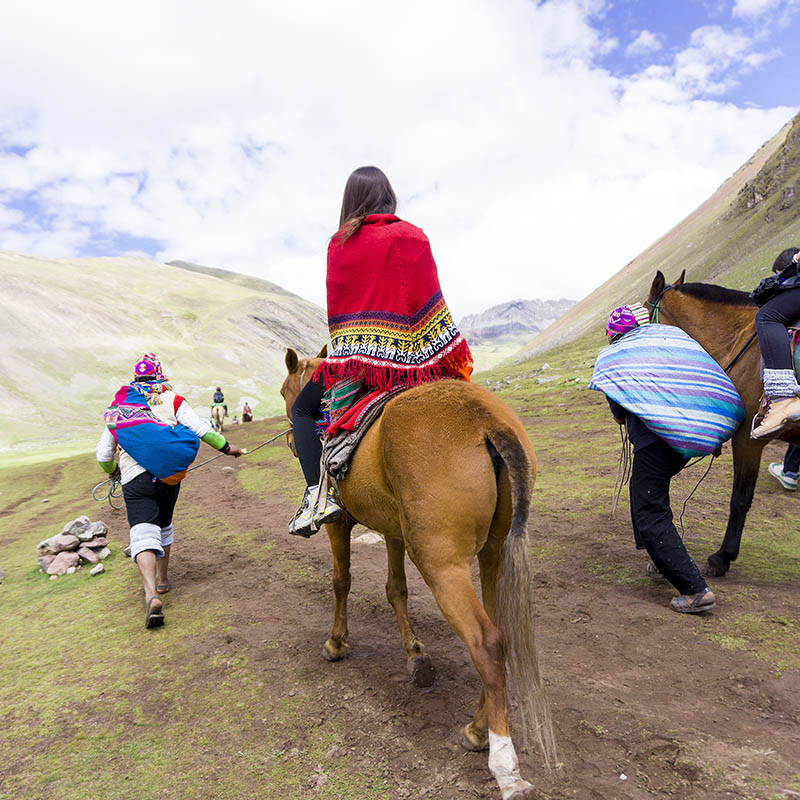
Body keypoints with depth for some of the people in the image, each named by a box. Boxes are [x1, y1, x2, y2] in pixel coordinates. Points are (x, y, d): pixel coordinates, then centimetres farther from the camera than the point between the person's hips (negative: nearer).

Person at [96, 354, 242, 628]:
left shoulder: (117, 409, 15)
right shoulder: (171, 399, 9)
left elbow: (103, 455, 19)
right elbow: (200, 428, 1)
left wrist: (114, 471, 39)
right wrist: (226, 447, 11)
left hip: (134, 479, -1)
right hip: (168, 475, 1)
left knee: (143, 532, -10)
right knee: (163, 525, 23)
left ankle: (151, 594, -29)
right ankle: (162, 579, 35)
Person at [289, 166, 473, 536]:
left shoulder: (339, 245, 3)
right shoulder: (414, 237, 2)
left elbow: (336, 308, 8)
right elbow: (431, 303, 0)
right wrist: (454, 359, 7)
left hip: (353, 357, 0)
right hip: (409, 358, 1)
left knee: (303, 409, 20)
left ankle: (318, 491, 1)